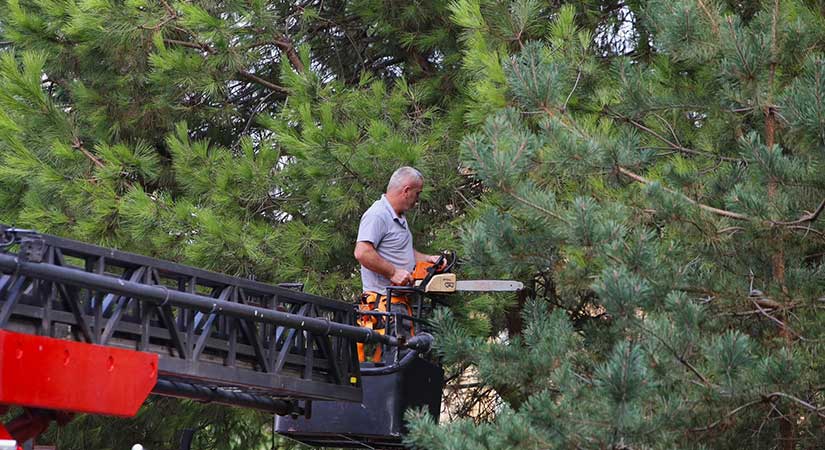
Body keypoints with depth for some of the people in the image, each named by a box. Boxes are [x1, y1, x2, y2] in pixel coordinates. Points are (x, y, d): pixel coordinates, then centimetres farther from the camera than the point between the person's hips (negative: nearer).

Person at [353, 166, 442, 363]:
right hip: (383, 302, -11)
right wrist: (394, 273, -21)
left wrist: (426, 259, 17)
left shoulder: (400, 217, 21)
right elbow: (362, 252, -25)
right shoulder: (377, 215, -13)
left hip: (400, 302, 11)